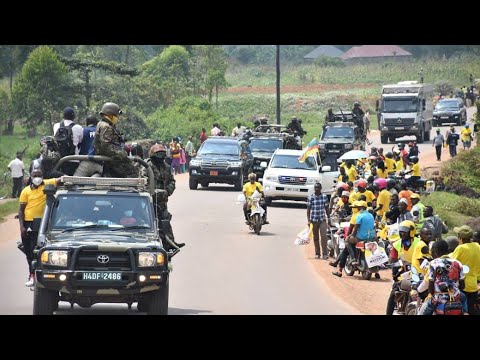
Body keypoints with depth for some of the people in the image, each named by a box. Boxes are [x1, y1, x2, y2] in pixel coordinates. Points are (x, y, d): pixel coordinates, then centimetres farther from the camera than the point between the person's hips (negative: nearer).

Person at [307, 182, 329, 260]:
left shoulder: (324, 197, 2)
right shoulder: (310, 197, -2)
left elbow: (327, 208, 9)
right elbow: (308, 209, 0)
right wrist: (308, 220, -6)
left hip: (322, 219, 0)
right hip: (314, 220, 0)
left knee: (324, 236, -12)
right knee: (315, 237, 8)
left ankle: (325, 253, -13)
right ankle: (317, 253, 17)